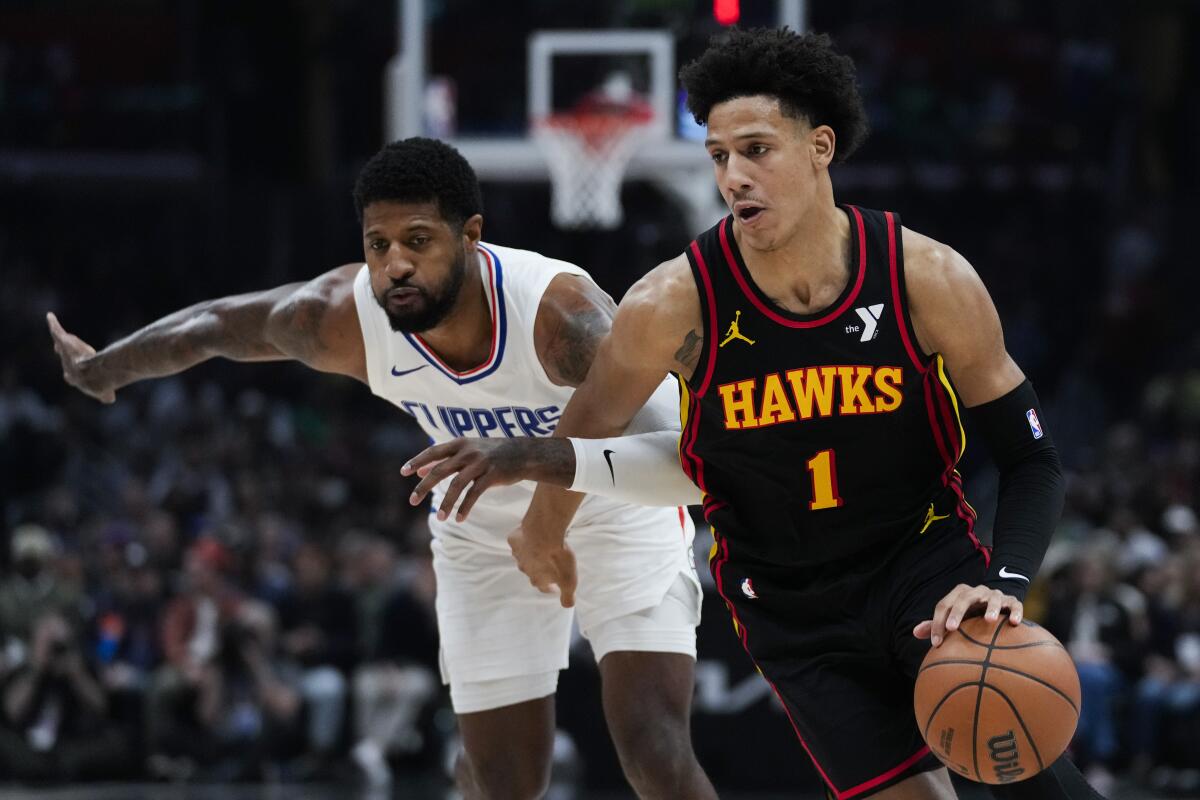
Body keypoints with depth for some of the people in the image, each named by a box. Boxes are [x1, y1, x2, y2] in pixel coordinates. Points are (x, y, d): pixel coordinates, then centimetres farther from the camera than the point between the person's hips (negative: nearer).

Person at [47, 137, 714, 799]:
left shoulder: (557, 311, -38)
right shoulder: (342, 317, -25)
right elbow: (220, 323, -3)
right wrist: (101, 369, 15)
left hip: (620, 505, -4)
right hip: (485, 531, 4)